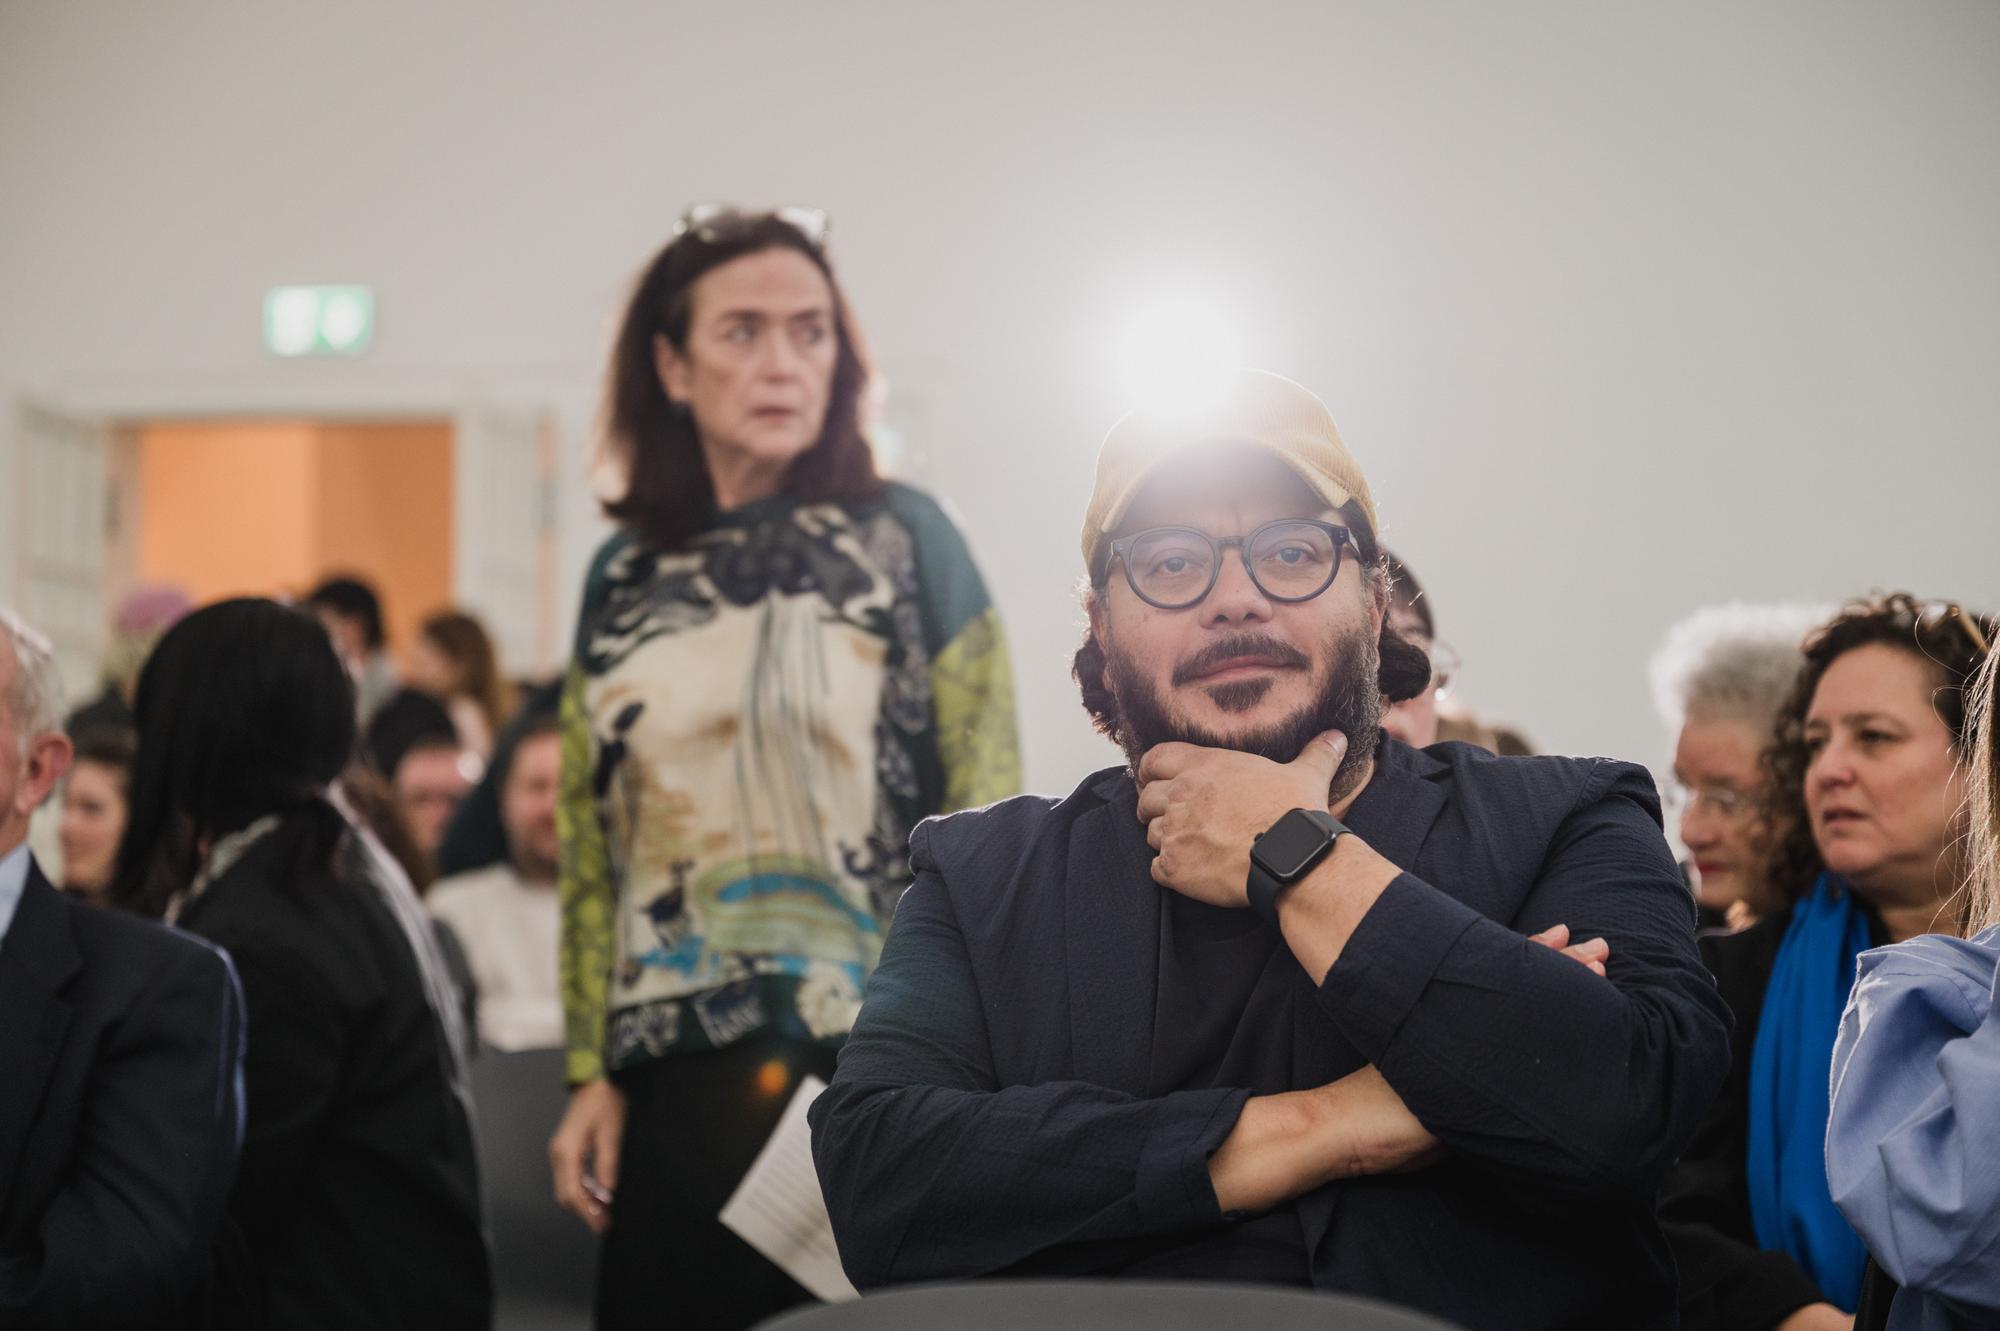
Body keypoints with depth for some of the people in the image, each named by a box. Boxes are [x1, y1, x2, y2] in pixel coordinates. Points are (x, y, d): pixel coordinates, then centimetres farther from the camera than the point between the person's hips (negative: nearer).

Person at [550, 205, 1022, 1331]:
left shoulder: (904, 537, -1)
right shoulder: (624, 575, 10)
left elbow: (987, 813, -4)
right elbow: (590, 849, 13)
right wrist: (592, 1074, 7)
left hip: (875, 1069, -3)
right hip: (678, 1079, 4)